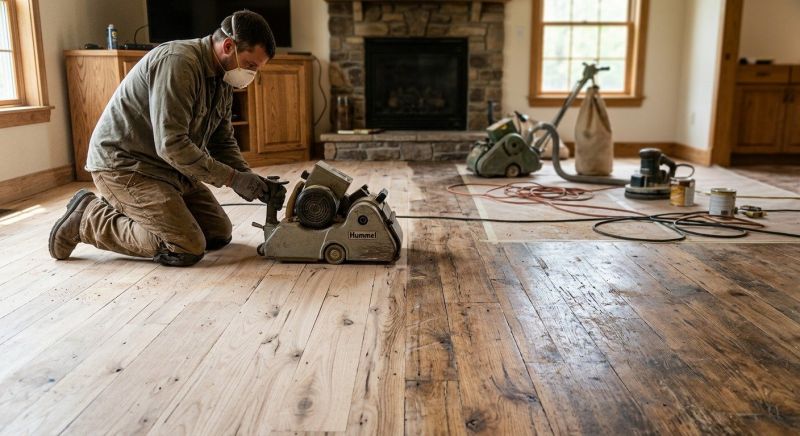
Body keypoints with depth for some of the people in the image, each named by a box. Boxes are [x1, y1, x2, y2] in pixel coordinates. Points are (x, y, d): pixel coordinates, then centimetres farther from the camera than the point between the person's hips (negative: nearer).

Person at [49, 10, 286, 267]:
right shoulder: (177, 62, -24)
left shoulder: (222, 79, 5)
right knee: (188, 249, -17)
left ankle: (123, 212, 17)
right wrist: (233, 178, -26)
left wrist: (251, 180, -8)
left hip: (168, 168, 10)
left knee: (219, 233, 7)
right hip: (123, 165, -9)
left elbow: (223, 142, 9)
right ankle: (87, 219, -1)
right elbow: (171, 144, -30)